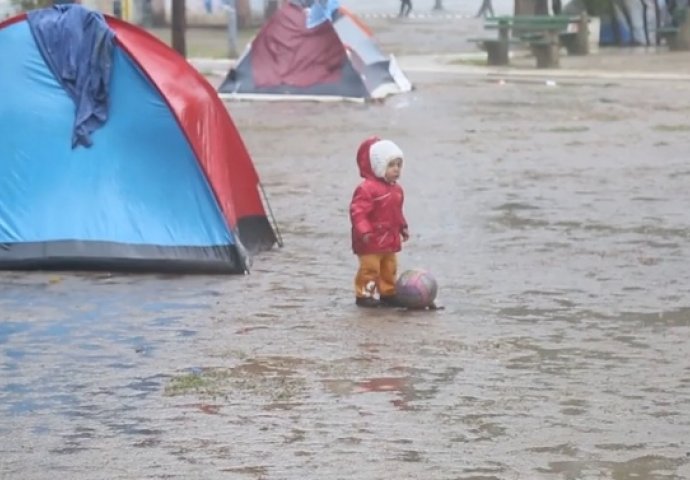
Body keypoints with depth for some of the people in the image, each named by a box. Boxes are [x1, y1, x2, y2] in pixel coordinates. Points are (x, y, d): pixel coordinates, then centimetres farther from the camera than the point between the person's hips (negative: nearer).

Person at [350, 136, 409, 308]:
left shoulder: (396, 189, 10)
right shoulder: (367, 189, -19)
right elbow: (358, 211, -24)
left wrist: (403, 228, 22)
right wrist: (363, 230, -31)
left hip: (390, 240, 8)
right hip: (371, 242, -8)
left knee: (389, 268, 15)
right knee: (370, 268, -5)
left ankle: (388, 293, 25)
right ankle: (363, 294, 2)